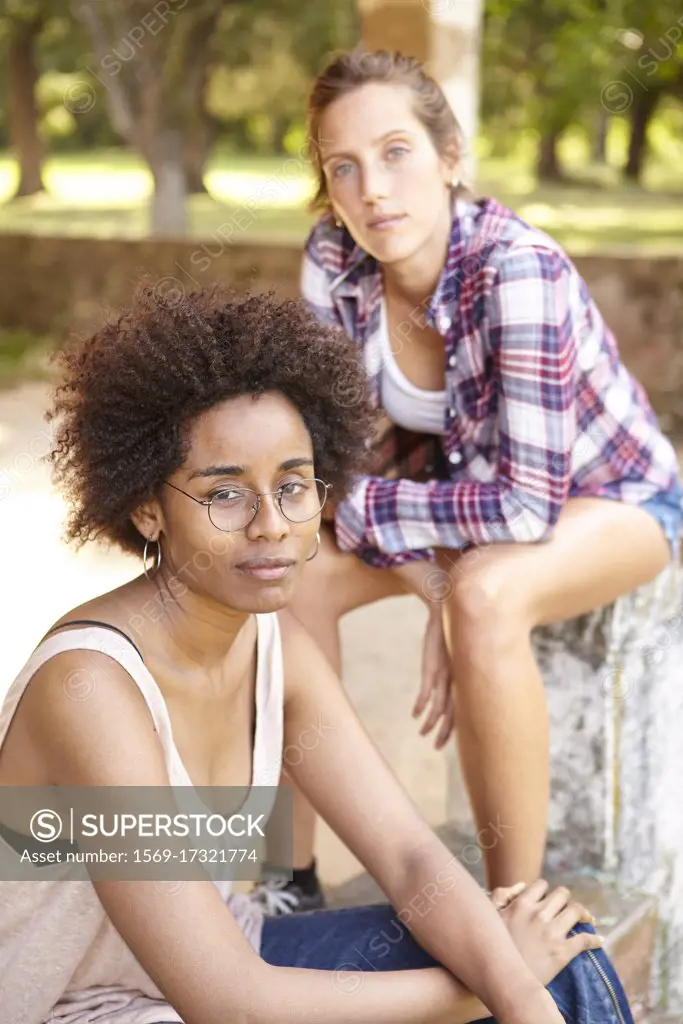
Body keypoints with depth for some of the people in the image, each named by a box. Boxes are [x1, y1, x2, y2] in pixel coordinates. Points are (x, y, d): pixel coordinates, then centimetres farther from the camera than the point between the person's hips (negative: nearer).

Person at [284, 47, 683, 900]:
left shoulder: (518, 268, -35)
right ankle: (293, 877, -2)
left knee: (484, 594, -36)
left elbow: (530, 504, -37)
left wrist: (356, 501, -27)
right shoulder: (333, 260, -18)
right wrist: (430, 588, -22)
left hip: (612, 500, -6)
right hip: (468, 485, 6)